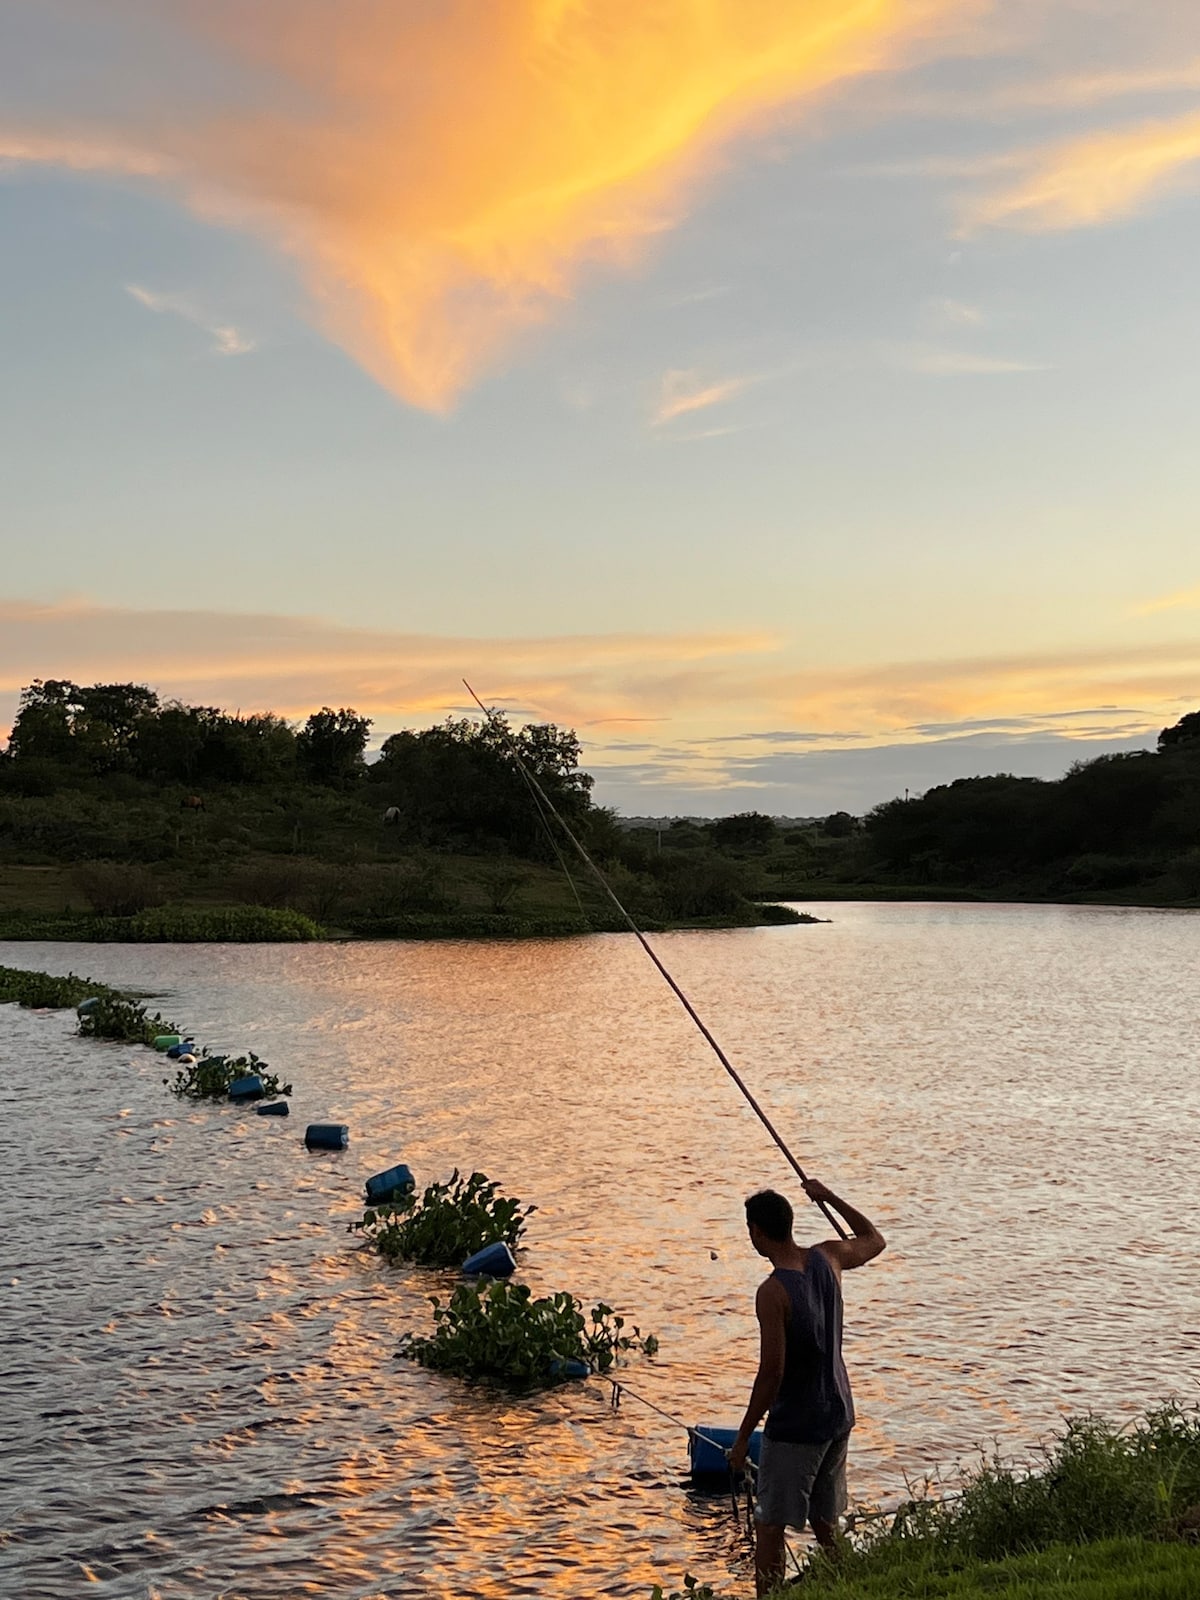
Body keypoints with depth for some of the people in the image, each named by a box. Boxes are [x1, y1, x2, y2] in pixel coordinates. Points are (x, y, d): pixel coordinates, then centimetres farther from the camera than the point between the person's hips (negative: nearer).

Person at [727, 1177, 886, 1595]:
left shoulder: (773, 1292, -21)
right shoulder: (827, 1258, -2)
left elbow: (771, 1373, -21)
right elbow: (874, 1240, 20)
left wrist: (743, 1438, -12)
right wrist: (830, 1198, 23)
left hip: (795, 1426, -7)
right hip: (837, 1417, 7)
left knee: (769, 1526, 0)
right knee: (825, 1523, 18)